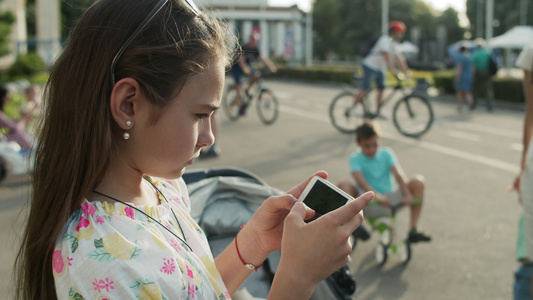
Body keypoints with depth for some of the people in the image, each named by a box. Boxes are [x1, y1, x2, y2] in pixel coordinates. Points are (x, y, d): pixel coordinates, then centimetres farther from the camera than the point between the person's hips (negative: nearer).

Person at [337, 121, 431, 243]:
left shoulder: (386, 153, 5)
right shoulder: (355, 158, -2)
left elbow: (398, 174, -11)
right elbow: (360, 180, -21)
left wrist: (407, 194, -28)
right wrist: (376, 195, -39)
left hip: (390, 199, 3)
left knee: (418, 181, -16)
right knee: (344, 185, -28)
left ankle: (413, 229, -14)